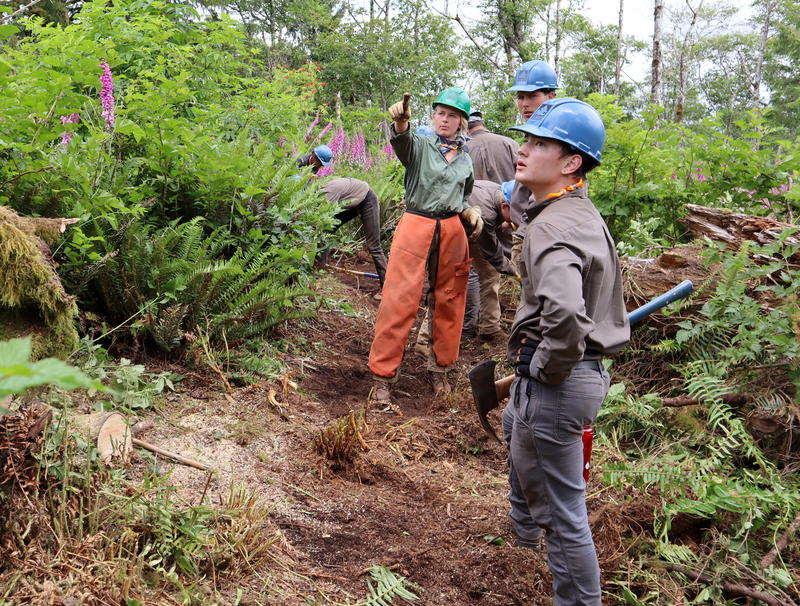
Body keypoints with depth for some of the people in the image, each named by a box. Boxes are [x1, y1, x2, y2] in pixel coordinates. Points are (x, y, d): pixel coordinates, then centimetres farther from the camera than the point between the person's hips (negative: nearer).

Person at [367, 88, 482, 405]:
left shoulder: (466, 160, 14)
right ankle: (382, 378, -2)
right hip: (415, 227, -5)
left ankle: (439, 368, 28)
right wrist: (400, 121, -48)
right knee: (400, 302, -8)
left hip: (452, 233, 5)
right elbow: (402, 141, -25)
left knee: (448, 302, 10)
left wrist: (471, 212, 2)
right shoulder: (420, 145, -1)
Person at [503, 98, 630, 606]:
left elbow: (564, 312, -43)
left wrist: (549, 368, -24)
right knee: (515, 424, 38)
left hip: (556, 386, -12)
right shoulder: (584, 213, 9)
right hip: (588, 368, 12)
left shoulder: (553, 227, -24)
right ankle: (523, 527, 62)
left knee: (563, 514, 1)